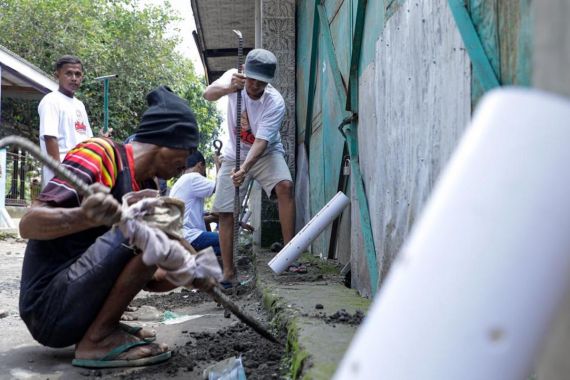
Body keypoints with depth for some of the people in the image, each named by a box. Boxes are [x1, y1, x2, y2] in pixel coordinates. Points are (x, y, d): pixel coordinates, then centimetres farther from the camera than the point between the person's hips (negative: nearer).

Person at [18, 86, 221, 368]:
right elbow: (28, 225, -23)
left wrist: (191, 275, -6)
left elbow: (149, 276, 10)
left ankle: (98, 328, 6)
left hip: (77, 304, 9)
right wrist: (86, 216, -41)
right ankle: (97, 341, -13)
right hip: (48, 307, -9)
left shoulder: (146, 189, 11)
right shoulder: (99, 154, -13)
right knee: (142, 233, -22)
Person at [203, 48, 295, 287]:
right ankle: (228, 272, 6)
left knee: (284, 185, -31)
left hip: (266, 153, -3)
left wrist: (244, 169, -45)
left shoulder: (275, 102, -25)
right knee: (225, 212, -2)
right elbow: (208, 94, -31)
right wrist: (229, 88, -51)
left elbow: (261, 141, -31)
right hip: (234, 155, 3)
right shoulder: (233, 78, -15)